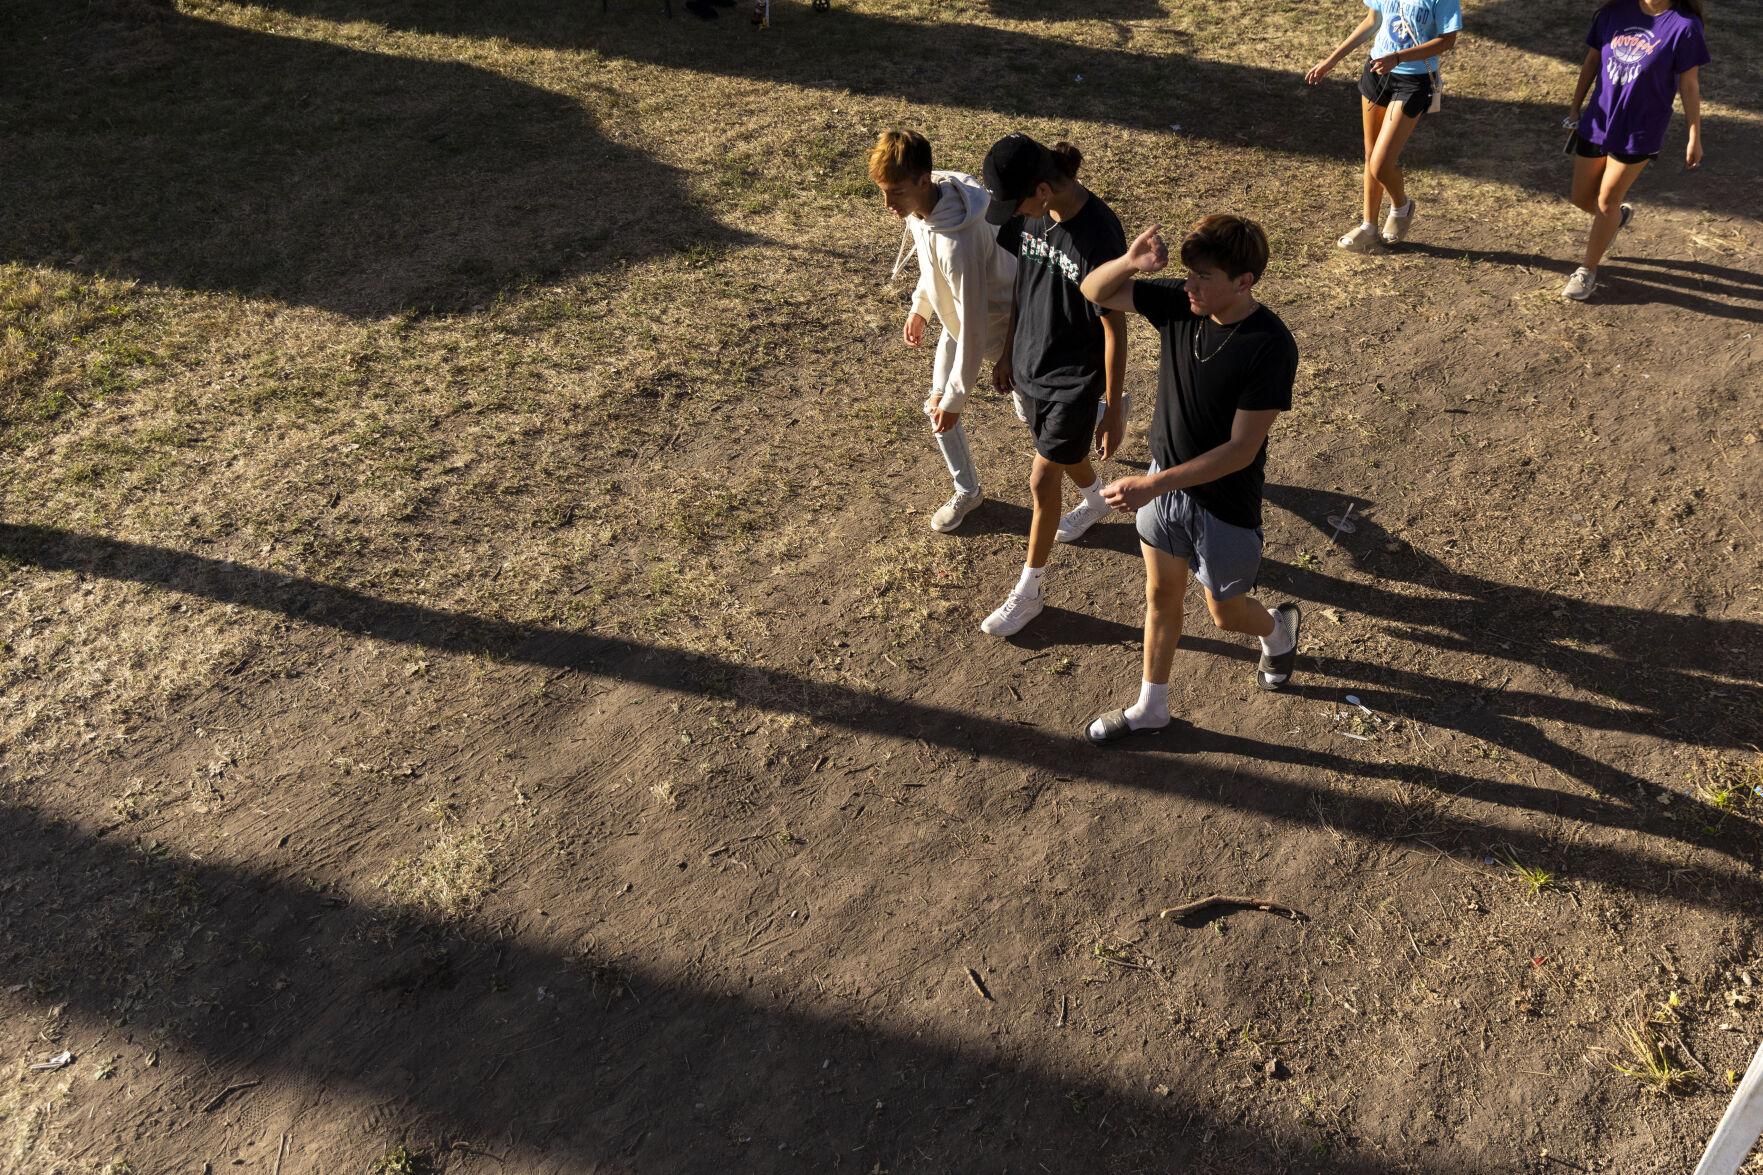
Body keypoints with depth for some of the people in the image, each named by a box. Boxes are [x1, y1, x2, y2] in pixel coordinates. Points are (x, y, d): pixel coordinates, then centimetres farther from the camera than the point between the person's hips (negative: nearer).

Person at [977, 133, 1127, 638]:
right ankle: (1094, 500, 62)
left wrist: (1112, 408, -16)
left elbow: (1114, 328, -22)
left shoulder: (1099, 236, -29)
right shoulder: (1029, 214, -9)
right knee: (1064, 452, 29)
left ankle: (1028, 590, 19)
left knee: (1042, 481, 2)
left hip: (1074, 380, -7)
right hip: (1030, 366, 7)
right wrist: (1008, 352, 16)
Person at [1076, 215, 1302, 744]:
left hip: (1225, 505, -5)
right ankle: (1151, 707, 39)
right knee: (1161, 597, 20)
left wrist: (1155, 484, -32)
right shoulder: (1180, 304, -12)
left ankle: (1280, 628, 52)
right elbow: (1093, 292, -4)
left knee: (1226, 614, 17)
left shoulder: (1270, 346, -28)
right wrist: (1131, 261, -25)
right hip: (1163, 485, 5)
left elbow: (1241, 449, -28)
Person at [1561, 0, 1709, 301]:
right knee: (1581, 198, 13)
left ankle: (1588, 271, 20)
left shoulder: (1684, 26, -15)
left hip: (1639, 135, -4)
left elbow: (1689, 85, -9)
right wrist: (1576, 107, 14)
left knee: (1606, 202, 2)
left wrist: (1695, 138, -4)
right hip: (1596, 125, 4)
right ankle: (1619, 215, 47)